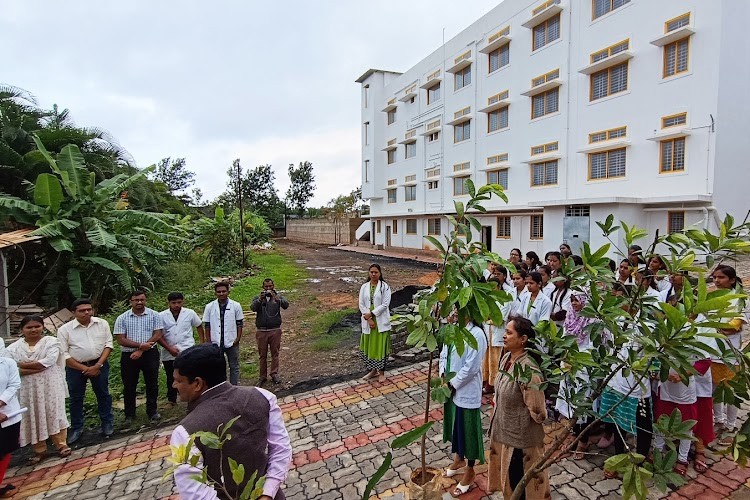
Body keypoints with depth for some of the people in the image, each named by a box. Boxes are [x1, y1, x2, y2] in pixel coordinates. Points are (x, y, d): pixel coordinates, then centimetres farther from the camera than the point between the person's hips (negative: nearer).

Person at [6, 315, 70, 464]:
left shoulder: (51, 342, -5)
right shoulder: (14, 348, 3)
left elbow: (48, 362, -16)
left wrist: (22, 365, -9)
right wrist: (37, 367, -19)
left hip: (50, 386, -3)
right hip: (27, 389, 3)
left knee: (54, 415, 4)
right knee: (33, 418, 9)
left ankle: (61, 445, 17)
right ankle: (39, 450, 24)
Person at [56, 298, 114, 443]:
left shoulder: (102, 324, -3)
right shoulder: (64, 330, -7)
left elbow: (108, 344, -3)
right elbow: (64, 354, -7)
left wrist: (98, 365, -13)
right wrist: (85, 369, -12)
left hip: (99, 364, 1)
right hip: (75, 367, -1)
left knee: (103, 394, 11)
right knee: (76, 398, 12)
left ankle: (107, 423, 25)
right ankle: (76, 428, 28)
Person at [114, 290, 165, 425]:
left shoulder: (154, 315, -1)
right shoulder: (122, 318, 1)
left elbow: (158, 334, -7)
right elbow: (120, 339, -5)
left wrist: (141, 350, -13)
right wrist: (140, 345, -17)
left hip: (150, 354, -1)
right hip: (129, 356, 1)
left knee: (152, 384, 8)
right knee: (129, 386, 10)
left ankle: (152, 411, 23)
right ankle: (129, 415, 26)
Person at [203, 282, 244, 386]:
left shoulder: (236, 305, -6)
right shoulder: (209, 307, -3)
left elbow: (240, 323, 0)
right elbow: (206, 325, 2)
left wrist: (238, 338, -7)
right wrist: (208, 341, -1)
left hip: (232, 342, -1)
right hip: (215, 343, 1)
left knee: (234, 367, 10)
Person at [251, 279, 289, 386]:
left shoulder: (278, 296, 6)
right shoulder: (258, 298, 8)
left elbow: (286, 305, -12)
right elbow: (253, 308, -10)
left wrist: (276, 298, -27)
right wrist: (260, 299, -27)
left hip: (275, 330, -1)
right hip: (262, 331, 1)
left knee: (275, 353, 3)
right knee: (262, 355, 8)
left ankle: (274, 374, 12)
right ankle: (263, 376, 17)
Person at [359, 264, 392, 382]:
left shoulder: (385, 287, -7)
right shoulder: (364, 287, 2)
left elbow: (385, 304, -13)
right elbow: (361, 305, -1)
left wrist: (371, 313, -16)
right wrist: (368, 319, -12)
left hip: (381, 321, -3)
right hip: (367, 321, 4)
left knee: (381, 345, 4)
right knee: (369, 345, 12)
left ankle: (381, 372, 20)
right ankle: (373, 370, 30)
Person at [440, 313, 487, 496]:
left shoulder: (476, 334, -23)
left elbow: (471, 367, -23)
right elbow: (443, 355, 8)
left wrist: (452, 384, -16)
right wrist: (443, 376, -5)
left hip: (466, 391, -7)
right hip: (450, 388, 7)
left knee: (468, 429, 10)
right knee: (454, 424, 24)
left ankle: (470, 471, 31)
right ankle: (459, 459, 47)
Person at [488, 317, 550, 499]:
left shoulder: (528, 370, -30)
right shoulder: (506, 358, -4)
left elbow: (538, 413, -23)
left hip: (520, 437, -7)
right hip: (503, 431, 8)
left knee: (520, 484, 15)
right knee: (508, 478, 27)